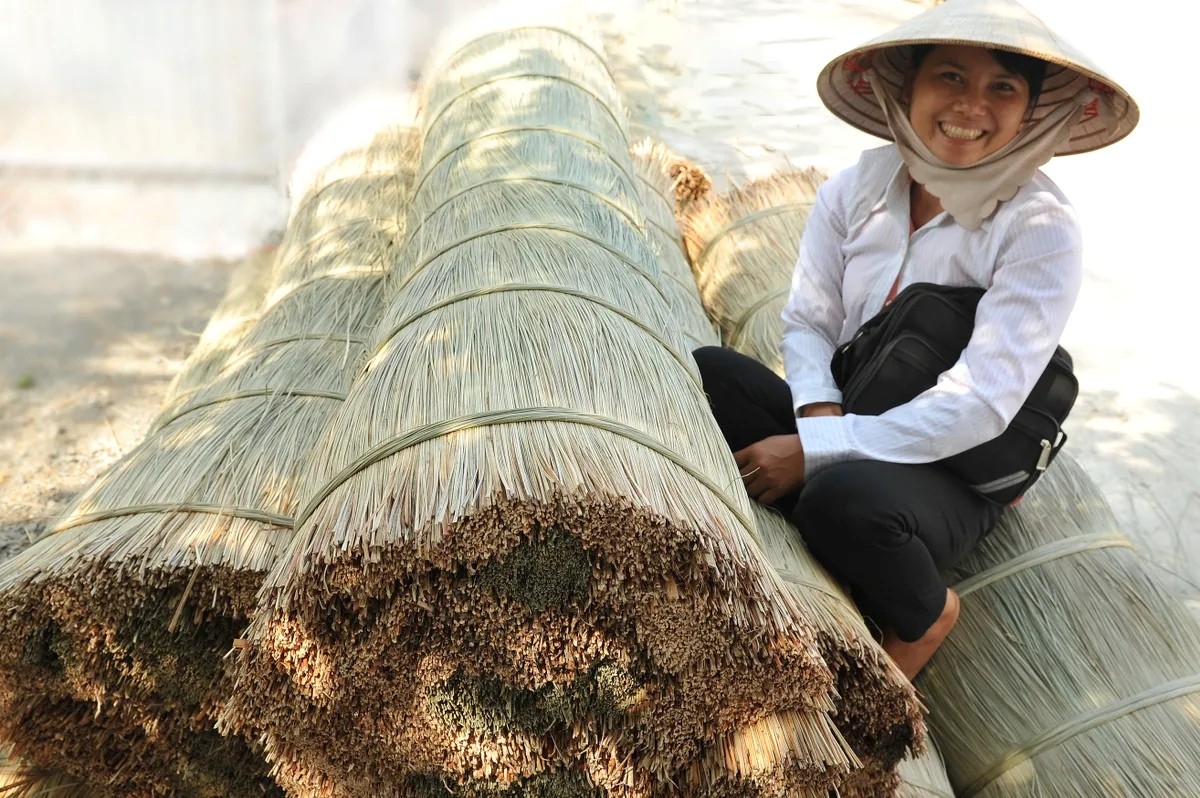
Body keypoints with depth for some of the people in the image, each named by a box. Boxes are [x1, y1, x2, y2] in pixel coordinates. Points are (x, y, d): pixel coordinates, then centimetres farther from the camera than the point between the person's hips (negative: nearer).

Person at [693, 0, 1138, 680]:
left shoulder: (1041, 227, -15)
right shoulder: (856, 189, -2)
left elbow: (981, 403, -22)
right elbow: (808, 319, 1)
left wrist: (816, 449, -25)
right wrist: (819, 409, -22)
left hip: (955, 476, -4)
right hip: (843, 423, 4)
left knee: (846, 494, -38)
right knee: (704, 373, -20)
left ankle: (923, 616, -3)